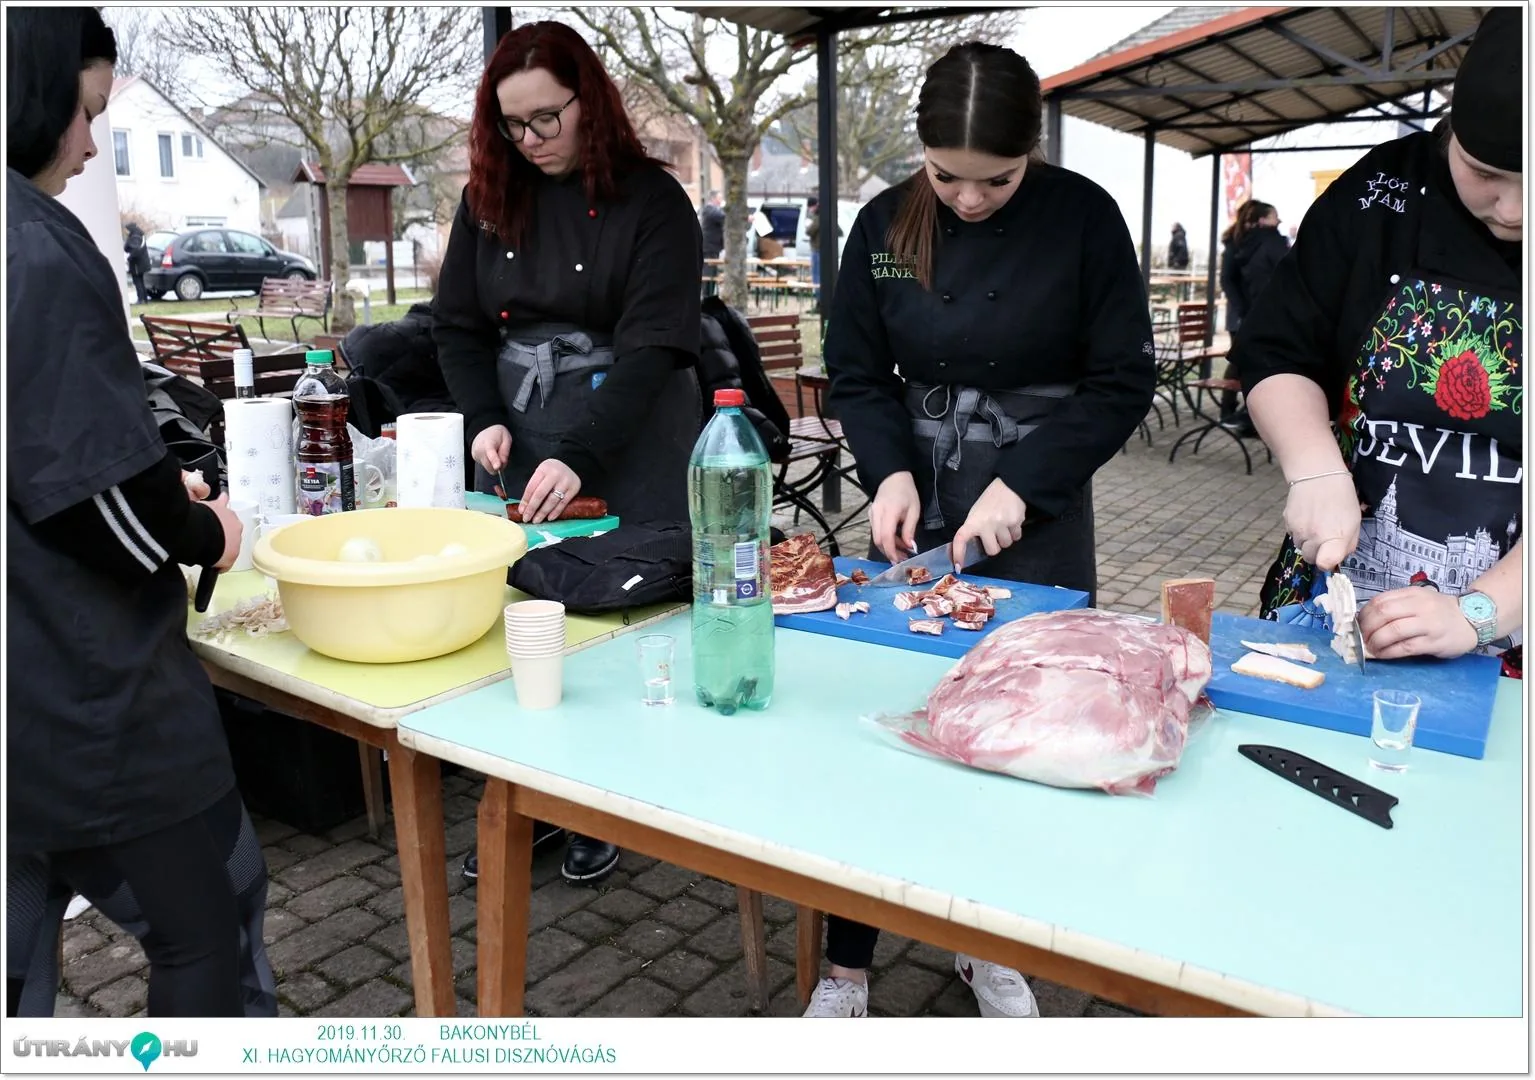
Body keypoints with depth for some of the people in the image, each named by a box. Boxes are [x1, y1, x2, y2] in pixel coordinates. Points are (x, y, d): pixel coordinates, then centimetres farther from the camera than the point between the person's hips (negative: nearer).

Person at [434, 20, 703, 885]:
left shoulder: (652, 200, -8)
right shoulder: (490, 198, 7)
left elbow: (653, 345, -17)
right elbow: (459, 324, 9)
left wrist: (580, 456, -26)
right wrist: (485, 419, -8)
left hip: (631, 449, -4)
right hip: (518, 442, 5)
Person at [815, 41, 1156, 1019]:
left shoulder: (1083, 218, -8)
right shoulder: (886, 225, -1)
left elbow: (1123, 382, -6)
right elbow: (857, 374, 4)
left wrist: (1021, 485, -16)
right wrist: (891, 473, -13)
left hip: (1039, 518, -1)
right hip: (916, 509, 2)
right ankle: (847, 963, 16)